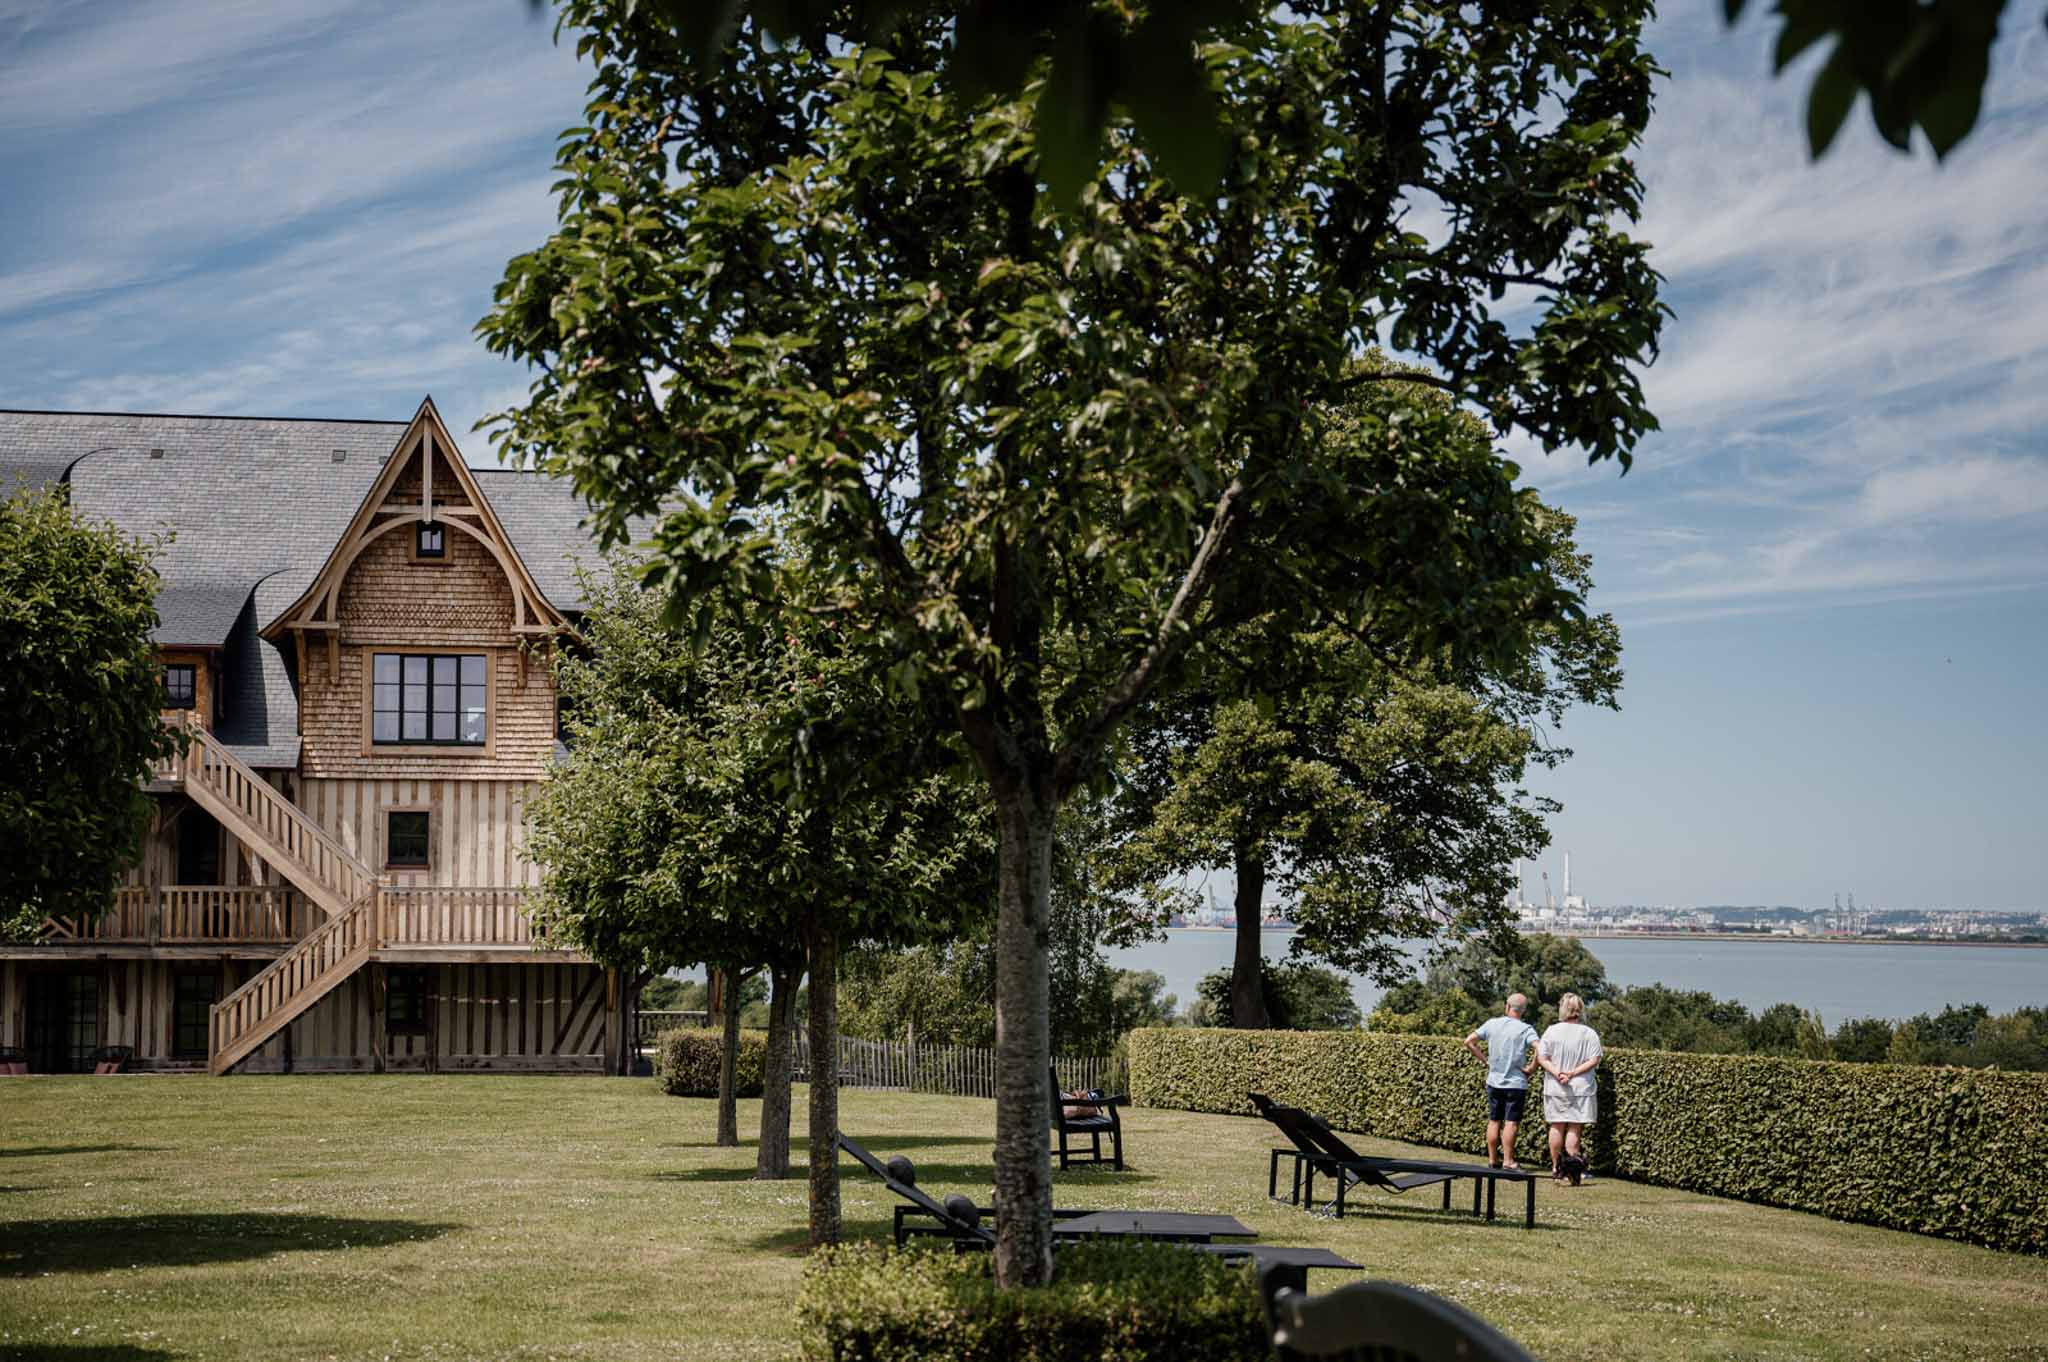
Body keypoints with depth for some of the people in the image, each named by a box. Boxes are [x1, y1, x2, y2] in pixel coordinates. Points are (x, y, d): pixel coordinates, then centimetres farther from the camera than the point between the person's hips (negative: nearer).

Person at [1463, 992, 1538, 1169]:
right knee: (1511, 1123, -1)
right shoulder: (1525, 1029, -10)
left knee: (1494, 1121, 12)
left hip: (1494, 1081, 4)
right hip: (1516, 1082, -3)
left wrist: (1485, 1060, 5)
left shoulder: (1492, 1024, 0)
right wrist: (1531, 1068, -12)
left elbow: (1469, 1041, 1)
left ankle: (1493, 1159, 18)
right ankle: (1508, 1161, -2)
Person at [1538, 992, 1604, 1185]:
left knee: (1557, 1127, 11)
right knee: (1574, 1129, 2)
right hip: (1581, 1088, -1)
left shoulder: (1552, 1031, -3)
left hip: (1555, 1088, 1)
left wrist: (1557, 1073, -12)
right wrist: (1573, 1073, -11)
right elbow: (1594, 1060, -10)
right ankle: (1572, 1171, -5)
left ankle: (1556, 1169, 17)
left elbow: (1541, 1058, -6)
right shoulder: (1589, 1034, -6)